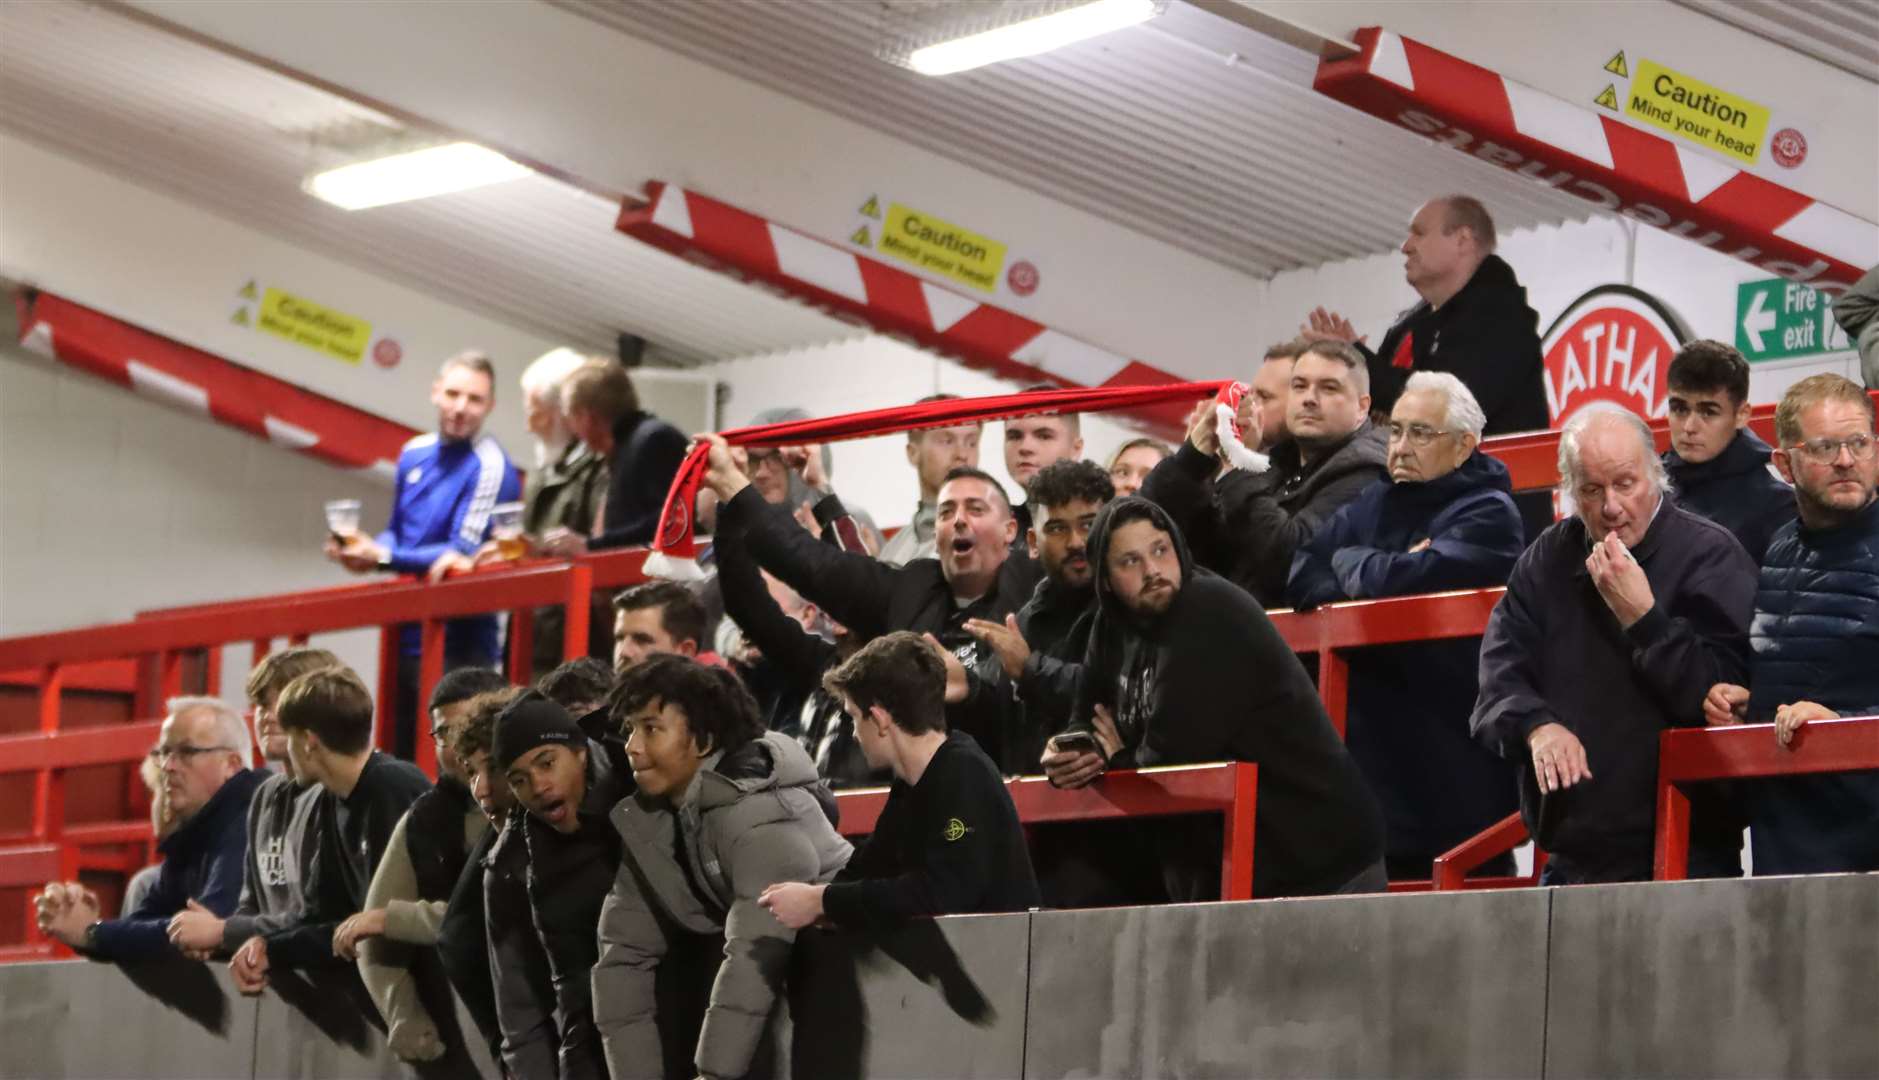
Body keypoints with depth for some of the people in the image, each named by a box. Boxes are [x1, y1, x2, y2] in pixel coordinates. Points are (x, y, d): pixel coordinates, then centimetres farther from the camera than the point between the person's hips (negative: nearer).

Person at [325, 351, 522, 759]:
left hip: (457, 645, -8)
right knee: (401, 755, 15)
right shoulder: (415, 454, 10)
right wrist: (363, 550, -3)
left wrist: (382, 557, -20)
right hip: (409, 636, 8)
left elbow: (463, 552, -18)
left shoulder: (490, 467, -14)